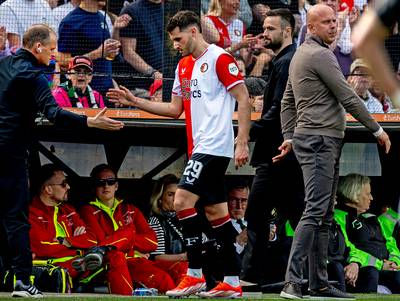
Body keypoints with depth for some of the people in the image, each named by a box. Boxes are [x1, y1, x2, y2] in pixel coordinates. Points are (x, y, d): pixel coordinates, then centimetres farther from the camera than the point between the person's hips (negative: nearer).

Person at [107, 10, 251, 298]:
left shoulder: (219, 58, -9)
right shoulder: (183, 66, 17)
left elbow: (244, 99, -11)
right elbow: (175, 109, 22)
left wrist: (242, 143, -17)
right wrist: (134, 101, 13)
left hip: (214, 145, -9)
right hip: (199, 146, 9)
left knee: (183, 200, -16)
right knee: (215, 210, 7)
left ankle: (195, 276, -12)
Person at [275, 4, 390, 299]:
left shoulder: (301, 55, 19)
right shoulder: (321, 55, -12)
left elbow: (287, 101, 22)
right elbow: (348, 97, -12)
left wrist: (289, 137, 20)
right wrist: (377, 129, -5)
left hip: (325, 142, 11)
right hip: (320, 140, -11)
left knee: (325, 215, 10)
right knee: (315, 211, -17)